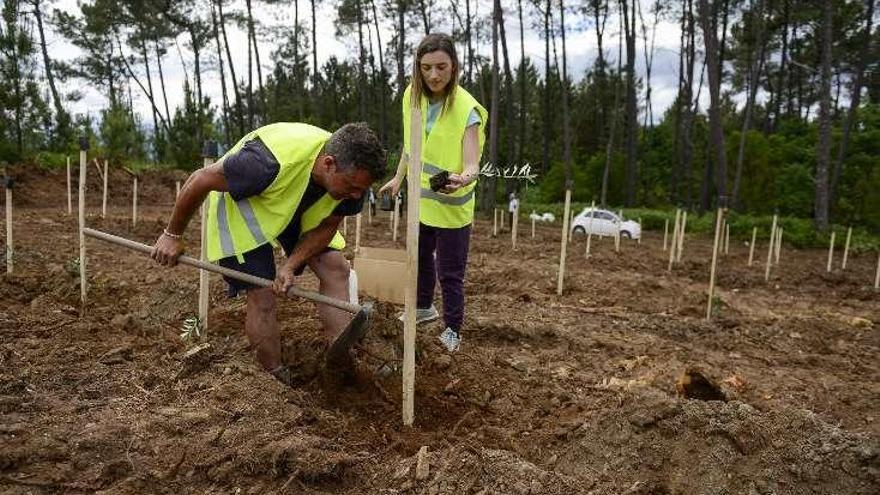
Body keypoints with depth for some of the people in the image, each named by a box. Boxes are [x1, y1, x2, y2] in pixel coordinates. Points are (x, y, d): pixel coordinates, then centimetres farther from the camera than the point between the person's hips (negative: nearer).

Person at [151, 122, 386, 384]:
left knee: (336, 268, -11)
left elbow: (327, 227, -10)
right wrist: (172, 235, -16)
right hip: (241, 205, -5)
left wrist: (290, 266, -24)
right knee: (262, 295, -12)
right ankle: (278, 381, 4)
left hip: (297, 210, 6)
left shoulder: (350, 173, -24)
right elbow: (200, 181, -29)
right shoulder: (271, 161, -43)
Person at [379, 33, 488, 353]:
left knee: (450, 272, 1)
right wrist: (398, 178, 13)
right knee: (420, 256, 24)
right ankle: (424, 307, 48)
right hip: (420, 199, 6)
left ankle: (452, 331, 22)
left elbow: (472, 164, -31)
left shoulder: (466, 109, -23)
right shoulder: (412, 96, -5)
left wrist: (462, 178, -52)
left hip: (452, 206, -6)